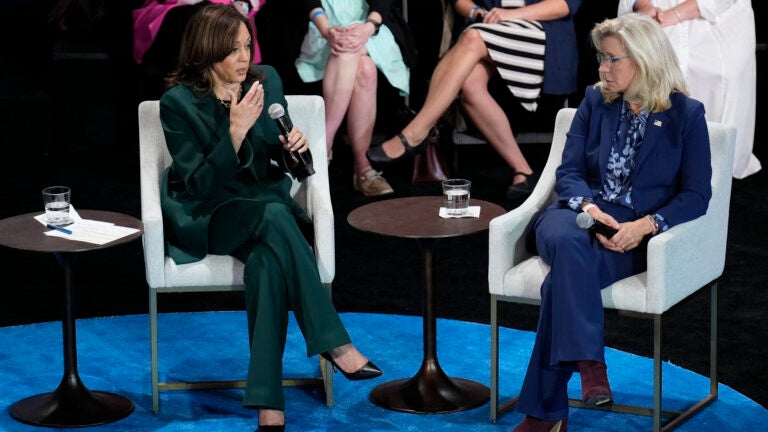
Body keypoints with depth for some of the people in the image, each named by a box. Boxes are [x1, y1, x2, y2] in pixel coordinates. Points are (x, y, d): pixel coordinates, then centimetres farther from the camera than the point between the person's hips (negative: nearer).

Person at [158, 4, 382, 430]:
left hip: (264, 201, 3)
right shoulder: (178, 103, -10)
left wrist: (293, 146, -12)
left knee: (268, 259, -34)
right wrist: (237, 131, -27)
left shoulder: (266, 80, 2)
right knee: (275, 217, -36)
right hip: (205, 216, -3)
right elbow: (200, 184, -16)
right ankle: (333, 344, -34)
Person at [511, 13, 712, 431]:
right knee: (566, 242, -37)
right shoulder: (595, 102, 11)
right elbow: (568, 172, 8)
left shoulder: (686, 114, 2)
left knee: (563, 277, -33)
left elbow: (696, 194, -1)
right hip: (581, 217, 3)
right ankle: (589, 364, -40)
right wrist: (589, 207, -15)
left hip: (634, 236, -3)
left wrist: (646, 225, -18)